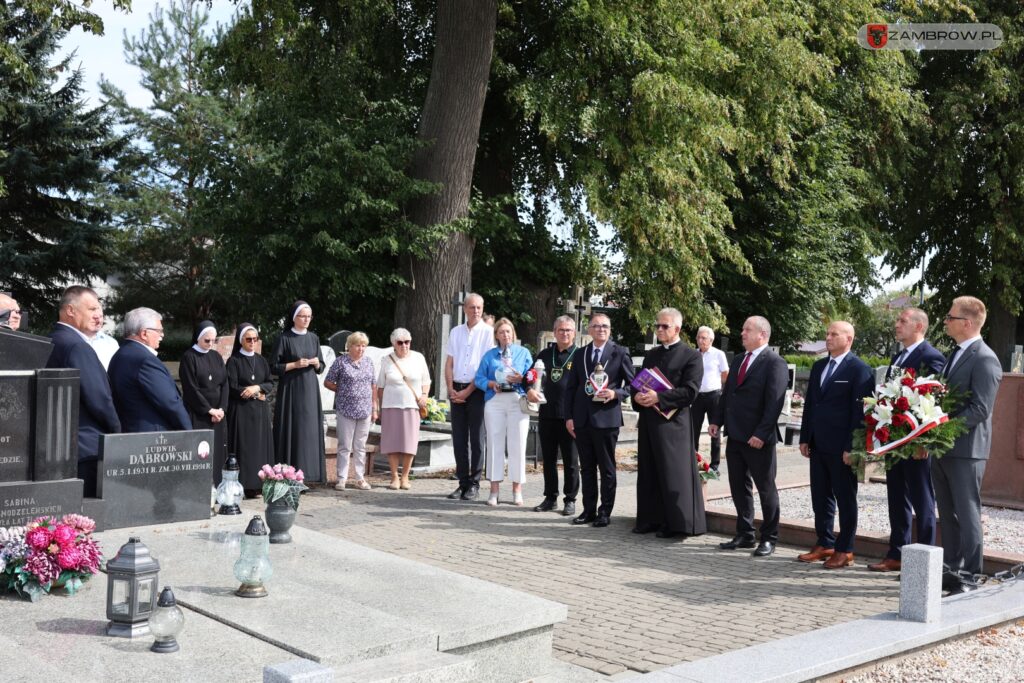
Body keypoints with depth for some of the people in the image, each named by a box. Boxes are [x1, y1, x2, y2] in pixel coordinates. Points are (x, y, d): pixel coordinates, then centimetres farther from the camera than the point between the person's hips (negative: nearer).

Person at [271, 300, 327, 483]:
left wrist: (316, 363, -5)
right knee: (291, 432, -6)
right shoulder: (284, 338, -3)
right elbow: (274, 367, -5)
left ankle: (304, 473, 8)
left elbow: (321, 368, 16)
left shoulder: (313, 338, 11)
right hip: (290, 391, -4)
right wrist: (295, 364, -14)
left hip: (310, 392, 5)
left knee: (309, 431, 2)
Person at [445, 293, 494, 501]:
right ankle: (463, 482, 13)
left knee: (476, 438, 0)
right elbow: (449, 363, 12)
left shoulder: (488, 332, -2)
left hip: (477, 390, -4)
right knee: (458, 438, 6)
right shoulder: (455, 332, 12)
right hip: (456, 391, 4)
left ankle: (474, 484, 6)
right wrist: (451, 389, -2)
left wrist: (468, 391, -10)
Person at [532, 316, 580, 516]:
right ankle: (550, 498, 20)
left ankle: (570, 500, 11)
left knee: (571, 461, 3)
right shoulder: (544, 355, 12)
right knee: (548, 458, 11)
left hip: (569, 416, -4)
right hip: (547, 414, 5)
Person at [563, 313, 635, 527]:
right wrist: (568, 417, 4)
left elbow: (632, 384, 1)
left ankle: (605, 512, 11)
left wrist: (615, 393, -17)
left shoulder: (620, 353, 0)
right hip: (582, 419, 4)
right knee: (586, 467, 10)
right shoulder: (580, 354, 11)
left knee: (607, 468, 3)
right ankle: (589, 510, 18)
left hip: (606, 418, -4)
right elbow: (571, 387, 11)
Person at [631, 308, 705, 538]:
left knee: (673, 473, -2)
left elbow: (690, 391, -13)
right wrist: (637, 396, -3)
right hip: (648, 421, 7)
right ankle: (651, 519, 18)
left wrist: (659, 397, -19)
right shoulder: (651, 354, 16)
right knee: (648, 472, 9)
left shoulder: (691, 356, -4)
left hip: (673, 422, -6)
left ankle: (675, 522, 6)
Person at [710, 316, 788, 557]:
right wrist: (717, 421, 7)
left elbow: (774, 402, -17)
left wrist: (761, 434, -22)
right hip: (735, 435, 8)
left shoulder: (775, 363, -11)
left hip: (758, 439, -8)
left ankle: (769, 538, 14)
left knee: (766, 489, 4)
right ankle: (744, 535, 22)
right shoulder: (738, 360, 14)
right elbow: (727, 393, 18)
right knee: (738, 487, 12)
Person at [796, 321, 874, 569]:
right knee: (820, 497, 12)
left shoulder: (860, 370, -8)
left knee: (846, 499, 3)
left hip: (841, 447, -7)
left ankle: (845, 550, 11)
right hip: (818, 445, 7)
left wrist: (851, 447, -16)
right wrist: (805, 438, 12)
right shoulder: (818, 366, 14)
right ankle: (824, 544, 22)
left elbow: (860, 411, -13)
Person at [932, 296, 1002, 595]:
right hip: (943, 449, 9)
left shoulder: (985, 360, -14)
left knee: (967, 515, -3)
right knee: (948, 515, 13)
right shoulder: (955, 355, 15)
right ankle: (951, 572, 22)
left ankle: (971, 578, 4)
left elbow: (980, 410, -20)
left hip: (966, 450, -9)